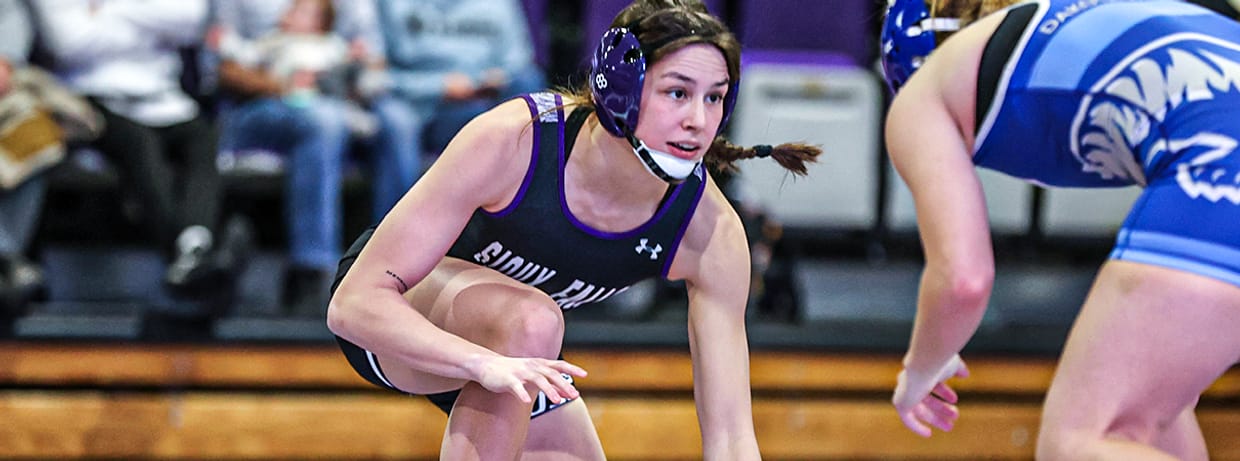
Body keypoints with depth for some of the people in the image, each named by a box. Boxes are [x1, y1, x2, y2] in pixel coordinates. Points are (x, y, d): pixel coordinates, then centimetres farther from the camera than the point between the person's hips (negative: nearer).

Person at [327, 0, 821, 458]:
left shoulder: (712, 236, -25)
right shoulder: (512, 140, -35)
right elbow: (353, 305, -37)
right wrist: (486, 364, -54)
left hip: (515, 349, 5)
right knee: (532, 319, -36)